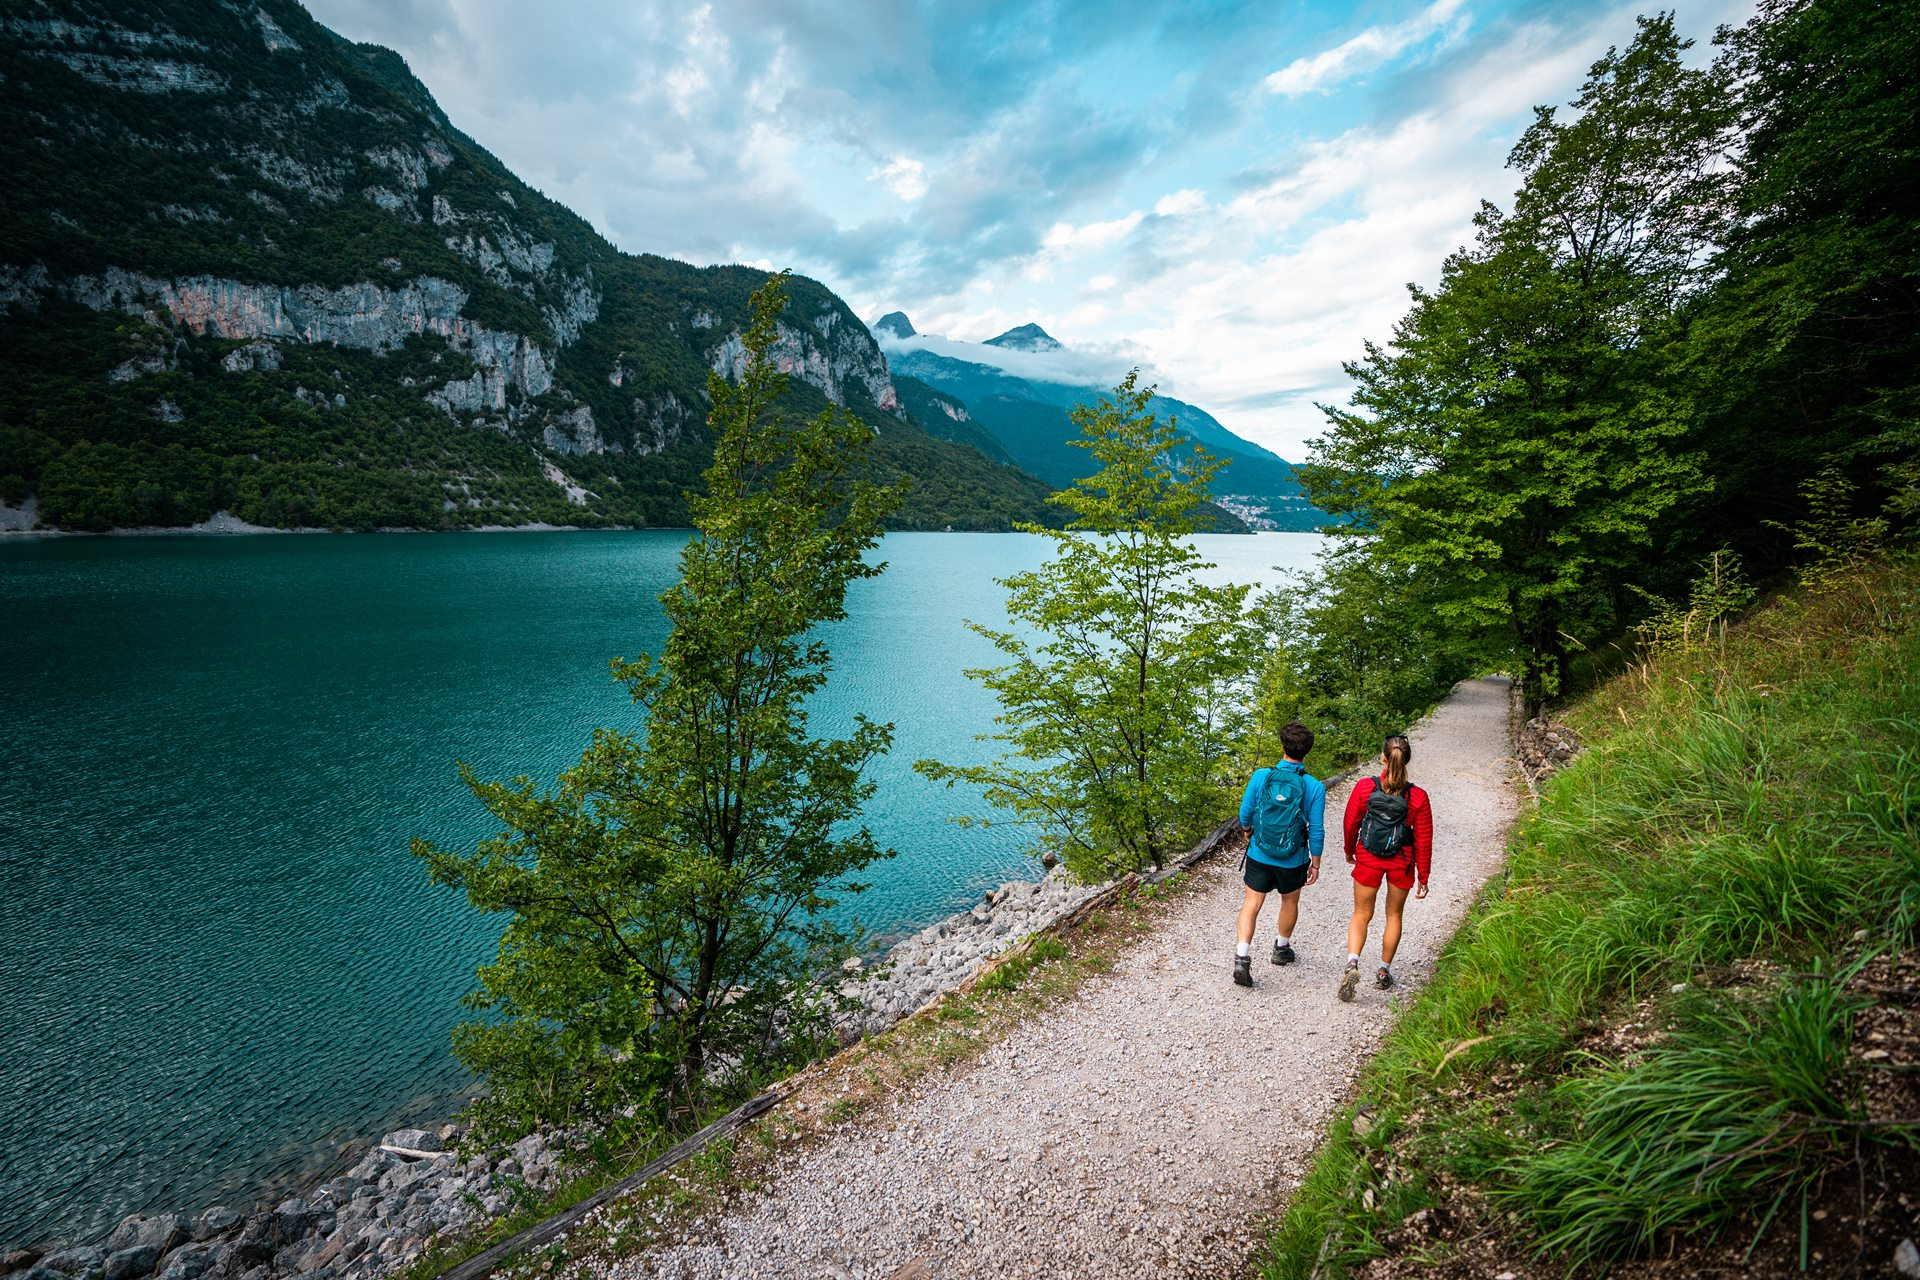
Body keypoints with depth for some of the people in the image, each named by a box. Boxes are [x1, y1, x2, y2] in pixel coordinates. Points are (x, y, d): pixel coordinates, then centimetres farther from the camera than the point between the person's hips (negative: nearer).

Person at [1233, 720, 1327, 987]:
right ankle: (1282, 948, 43)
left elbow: (1245, 812, -5)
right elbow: (1316, 831, -10)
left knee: (1252, 903, 8)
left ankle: (1242, 957, -5)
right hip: (1293, 860, 0)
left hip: (1259, 855, 0)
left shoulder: (1261, 776, -14)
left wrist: (1248, 831, 18)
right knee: (1290, 902, 24)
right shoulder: (1315, 787, -15)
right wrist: (1315, 863, 4)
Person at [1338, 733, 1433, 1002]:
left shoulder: (1364, 787, -14)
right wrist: (1423, 876, 5)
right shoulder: (1417, 796, -14)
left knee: (1361, 914, 11)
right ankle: (1384, 972, 28)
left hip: (1368, 858, 0)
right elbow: (1423, 839, -6)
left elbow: (1351, 823, -2)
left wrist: (1349, 851, 18)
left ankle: (1352, 962, -11)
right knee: (1394, 915, 19)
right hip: (1401, 862, 1)